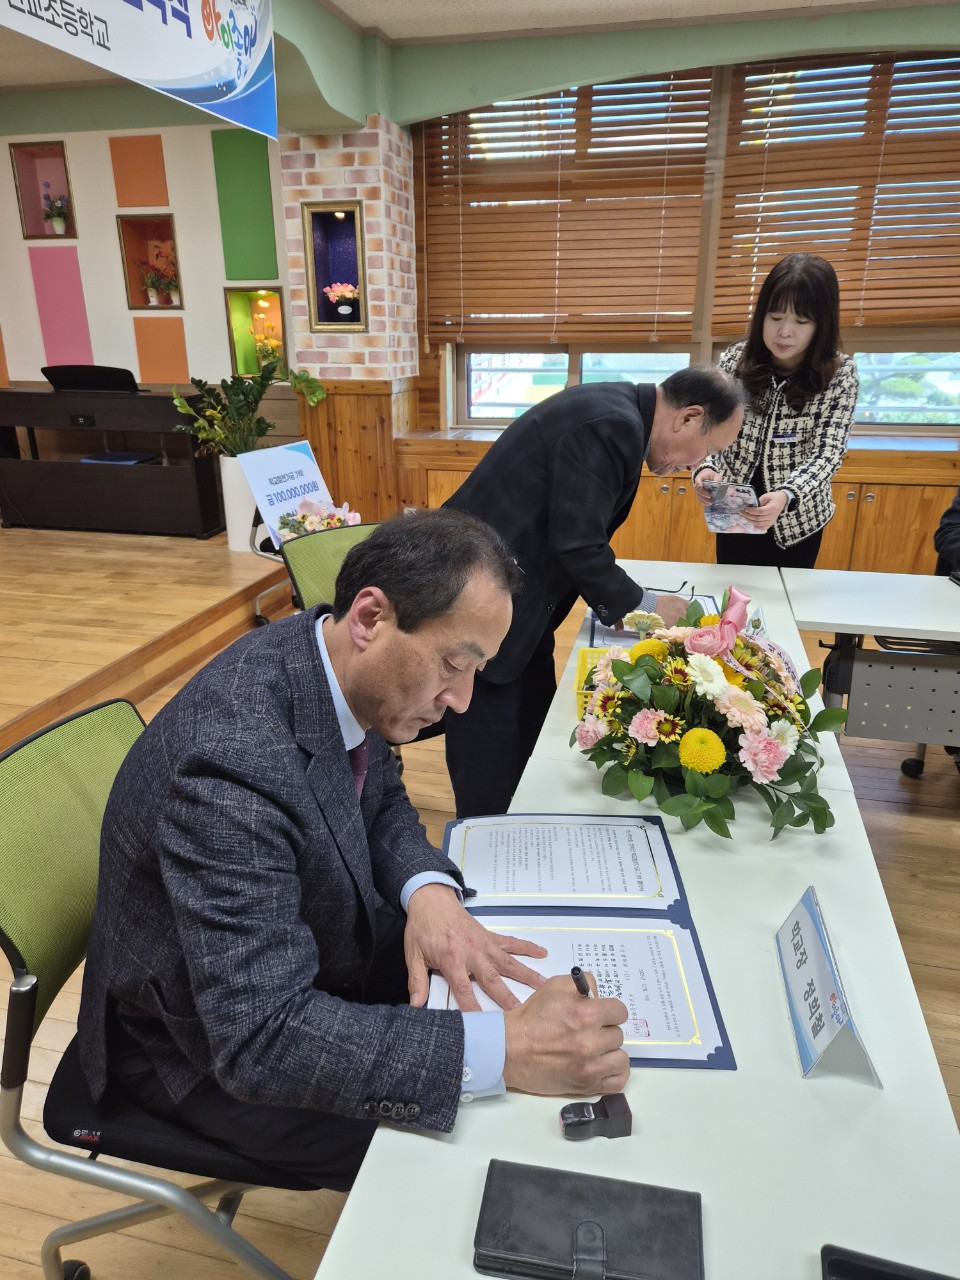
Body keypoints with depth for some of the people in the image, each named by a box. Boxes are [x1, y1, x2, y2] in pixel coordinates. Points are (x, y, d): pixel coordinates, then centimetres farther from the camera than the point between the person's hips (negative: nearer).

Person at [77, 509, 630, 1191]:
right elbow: (260, 1039, -37)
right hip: (214, 1053, -7)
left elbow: (382, 800, 2)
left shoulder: (331, 658, -14)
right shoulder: (230, 766, -39)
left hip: (302, 958, 8)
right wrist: (503, 1050, -40)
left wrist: (429, 890, -19)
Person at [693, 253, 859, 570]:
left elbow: (827, 453, -18)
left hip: (797, 520, -1)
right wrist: (705, 469, -31)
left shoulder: (840, 375, -13)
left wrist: (786, 496, -38)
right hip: (733, 513, 1)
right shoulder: (735, 360, -9)